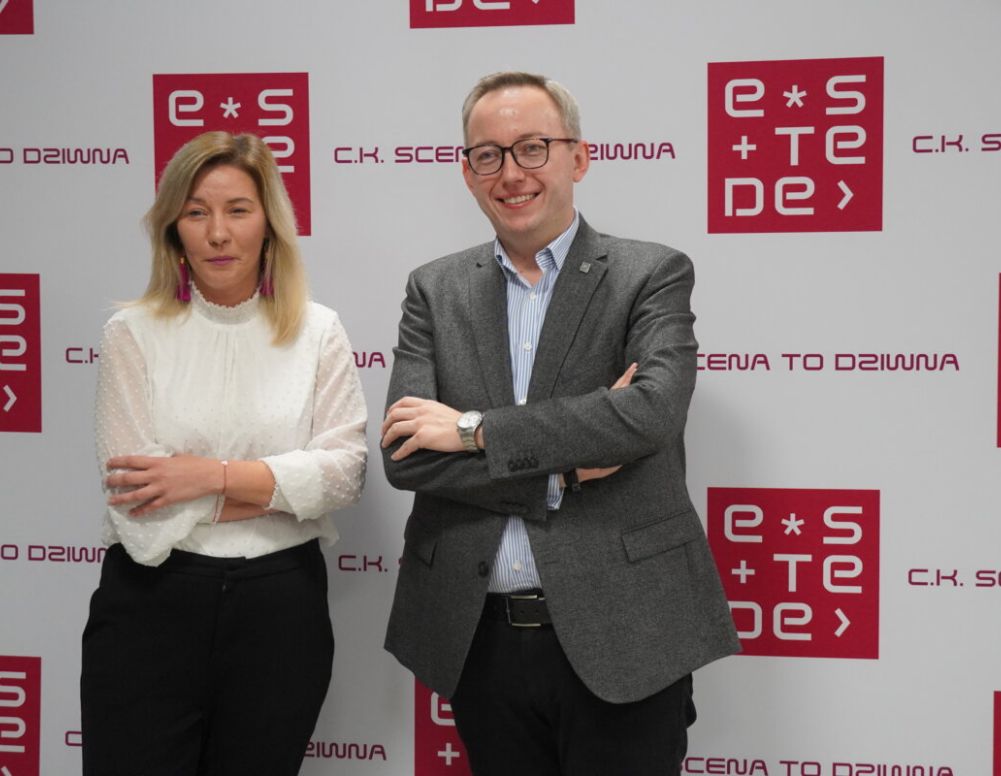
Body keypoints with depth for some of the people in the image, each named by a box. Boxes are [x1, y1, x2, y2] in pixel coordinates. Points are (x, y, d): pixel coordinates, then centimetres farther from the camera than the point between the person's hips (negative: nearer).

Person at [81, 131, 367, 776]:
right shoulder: (133, 334, -2)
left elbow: (346, 469, -7)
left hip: (281, 602, 2)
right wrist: (286, 487, -9)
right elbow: (139, 507, -10)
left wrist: (215, 475, -15)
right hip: (153, 602, -1)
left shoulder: (318, 331, 3)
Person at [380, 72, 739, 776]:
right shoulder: (435, 290, 7)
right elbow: (405, 456, -4)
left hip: (620, 637, -3)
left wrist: (475, 429, -15)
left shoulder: (653, 274, -1)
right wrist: (564, 467, -14)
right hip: (480, 640, 3)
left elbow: (653, 410, -19)